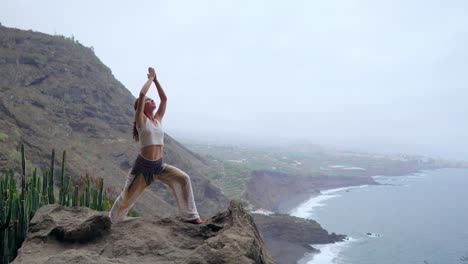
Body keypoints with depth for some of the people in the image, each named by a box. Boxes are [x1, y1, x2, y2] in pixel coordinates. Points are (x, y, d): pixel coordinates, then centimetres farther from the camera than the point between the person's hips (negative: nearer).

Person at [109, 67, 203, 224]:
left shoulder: (158, 119, 10)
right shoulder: (141, 120, -6)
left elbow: (164, 99, 7)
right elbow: (141, 94, -18)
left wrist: (156, 80, 6)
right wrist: (150, 78, -7)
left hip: (159, 165, 5)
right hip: (143, 165, -5)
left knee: (183, 179, -11)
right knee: (127, 196, 7)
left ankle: (190, 216, -2)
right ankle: (112, 221, 33)